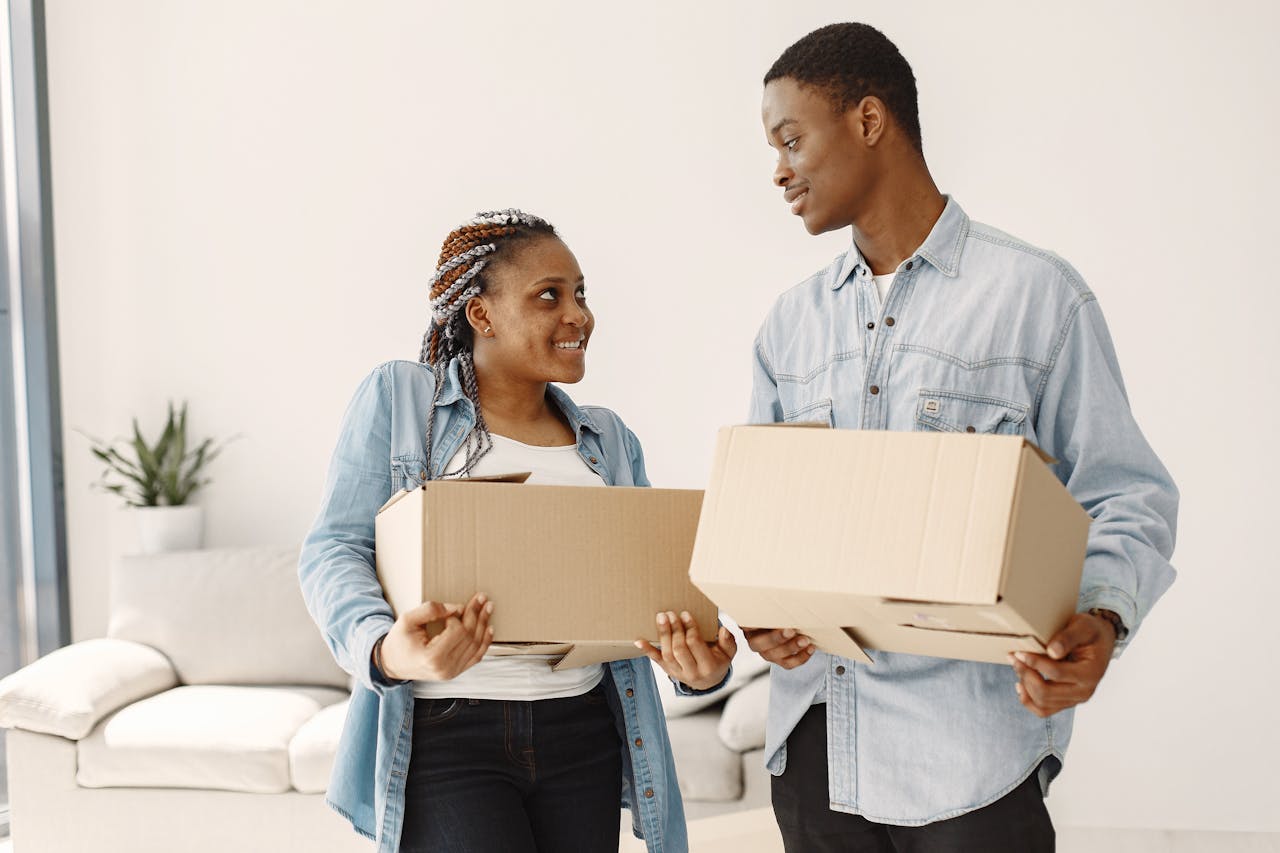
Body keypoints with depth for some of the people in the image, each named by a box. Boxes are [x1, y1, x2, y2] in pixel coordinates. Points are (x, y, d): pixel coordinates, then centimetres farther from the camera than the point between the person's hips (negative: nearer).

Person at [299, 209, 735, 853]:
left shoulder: (609, 440, 15)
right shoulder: (397, 397, 2)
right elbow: (334, 551, -4)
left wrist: (703, 665, -12)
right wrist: (385, 648, -25)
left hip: (582, 734, 5)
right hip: (444, 734, -4)